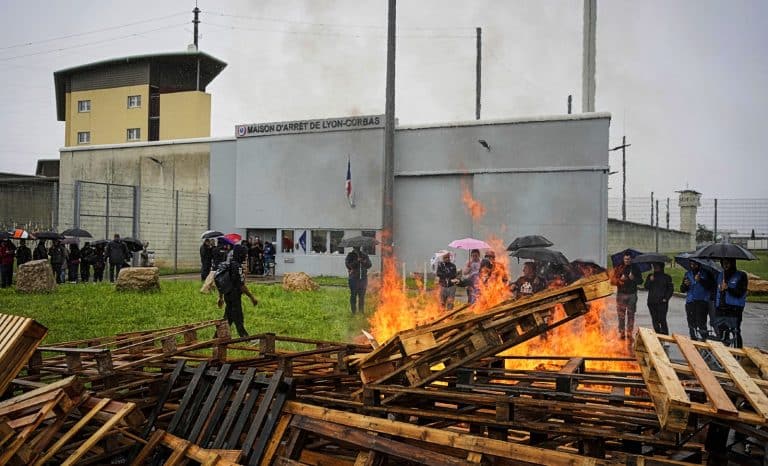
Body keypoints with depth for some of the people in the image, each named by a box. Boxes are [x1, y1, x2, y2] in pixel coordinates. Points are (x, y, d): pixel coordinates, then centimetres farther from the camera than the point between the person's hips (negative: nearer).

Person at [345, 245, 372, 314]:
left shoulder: (364, 255, 11)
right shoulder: (350, 255, 3)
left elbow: (369, 265, 3)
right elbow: (348, 265, -9)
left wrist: (364, 262, -17)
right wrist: (356, 261, -20)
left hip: (363, 277, 3)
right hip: (353, 277, -3)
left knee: (362, 295, 6)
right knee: (353, 295, -2)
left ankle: (362, 311, 13)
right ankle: (353, 312, 3)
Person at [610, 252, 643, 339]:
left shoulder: (635, 268, 7)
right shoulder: (618, 268, 4)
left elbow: (640, 280, 7)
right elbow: (612, 280, 0)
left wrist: (634, 278, -13)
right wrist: (620, 279, -18)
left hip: (632, 294, 1)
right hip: (621, 294, -1)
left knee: (631, 314, 4)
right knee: (621, 315, -1)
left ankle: (629, 332, 11)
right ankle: (621, 332, 5)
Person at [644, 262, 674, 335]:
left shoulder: (666, 277, 3)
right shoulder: (650, 276, 12)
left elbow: (671, 289, 4)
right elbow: (646, 287, 5)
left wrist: (666, 298, -5)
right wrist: (650, 280, -12)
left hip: (662, 302, -4)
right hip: (652, 302, 4)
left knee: (662, 320, -11)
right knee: (655, 320, 8)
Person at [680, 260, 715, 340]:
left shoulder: (706, 273, 4)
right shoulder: (688, 274, 16)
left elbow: (711, 286, -8)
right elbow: (682, 290, 14)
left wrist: (700, 280, -19)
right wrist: (685, 285, -8)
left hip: (702, 301, -4)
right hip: (690, 302, 4)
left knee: (701, 322, -17)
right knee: (691, 324, 6)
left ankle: (704, 338, -16)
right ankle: (693, 339, 14)